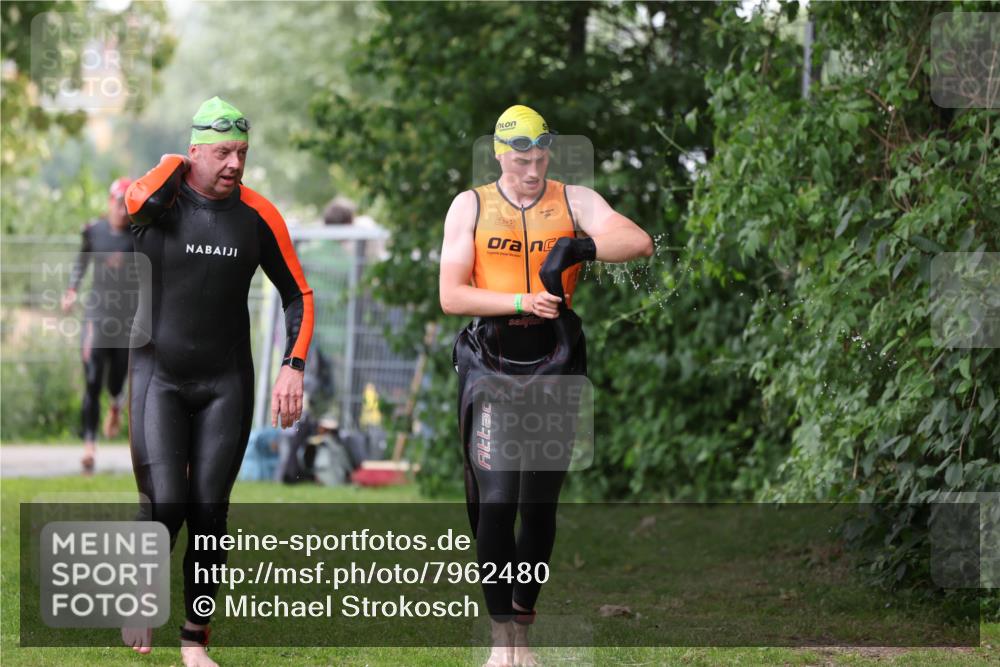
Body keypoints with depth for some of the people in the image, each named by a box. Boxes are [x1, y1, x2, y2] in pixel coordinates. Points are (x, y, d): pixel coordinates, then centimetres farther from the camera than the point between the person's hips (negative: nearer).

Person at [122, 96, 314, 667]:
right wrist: (174, 164, -11)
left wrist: (294, 367, -3)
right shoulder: (158, 198, -5)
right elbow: (136, 201, -27)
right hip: (159, 378, -2)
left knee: (209, 513, 1)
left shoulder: (258, 215, 0)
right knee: (166, 508, -12)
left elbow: (299, 295, 6)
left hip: (226, 384, 2)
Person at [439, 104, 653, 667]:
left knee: (540, 505, 6)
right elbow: (451, 295, -3)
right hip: (490, 365, -1)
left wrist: (579, 248, -28)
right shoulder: (471, 206, 3)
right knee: (495, 503, -10)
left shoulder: (574, 201, 3)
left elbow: (639, 242, -12)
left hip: (554, 367, 1)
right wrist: (524, 302, -15)